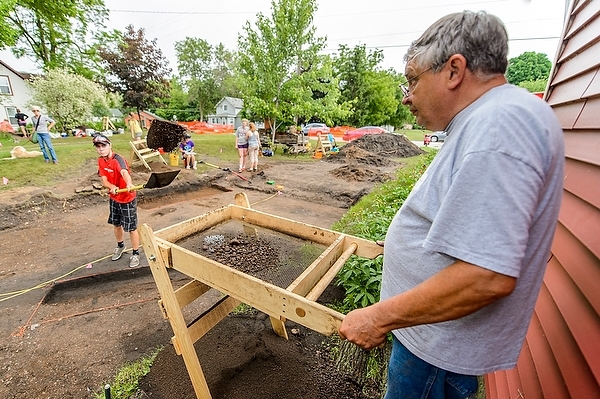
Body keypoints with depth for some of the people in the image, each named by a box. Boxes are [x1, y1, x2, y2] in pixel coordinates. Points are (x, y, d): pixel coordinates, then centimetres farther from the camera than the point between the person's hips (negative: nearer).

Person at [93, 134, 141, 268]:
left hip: (127, 199, -7)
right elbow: (104, 181, -6)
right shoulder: (101, 161, -1)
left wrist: (129, 184, -66)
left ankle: (135, 253, 22)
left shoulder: (118, 159, -22)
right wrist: (112, 187, -29)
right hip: (114, 198, 7)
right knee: (116, 224, 23)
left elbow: (124, 172, -45)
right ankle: (120, 246, 48)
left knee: (131, 228, 2)